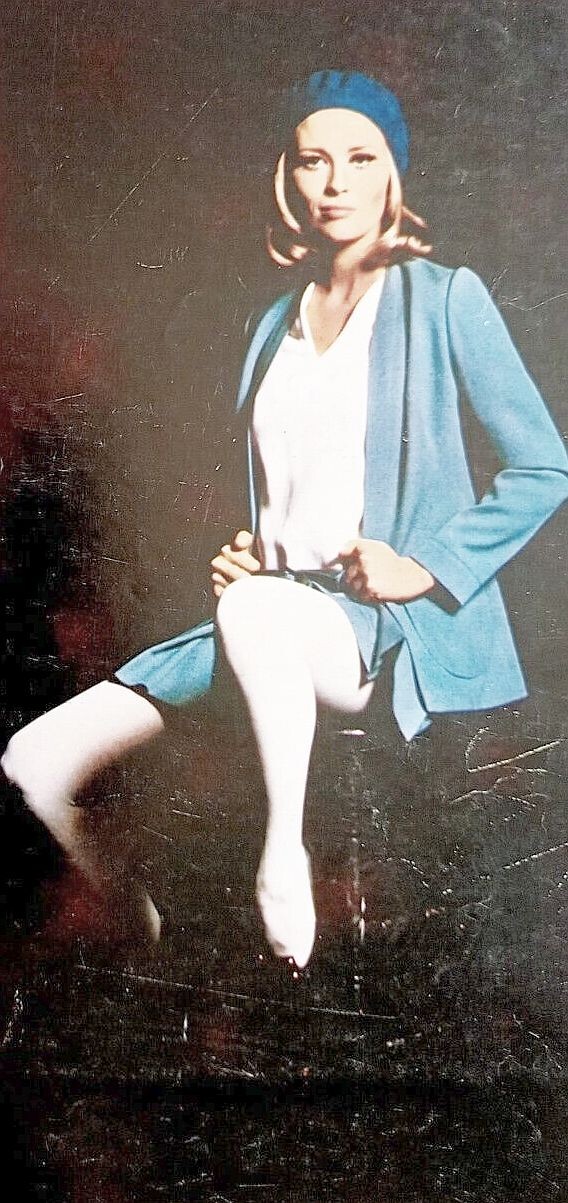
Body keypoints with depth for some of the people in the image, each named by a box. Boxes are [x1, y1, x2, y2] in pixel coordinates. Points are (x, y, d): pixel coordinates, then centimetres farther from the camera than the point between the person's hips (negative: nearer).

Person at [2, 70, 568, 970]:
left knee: (255, 611, -42)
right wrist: (243, 556, 6)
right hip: (277, 615, 6)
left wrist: (425, 566, -13)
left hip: (399, 628, -6)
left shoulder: (444, 297, 1)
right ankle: (151, 944, 13)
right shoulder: (276, 323, 18)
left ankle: (286, 849, -23)